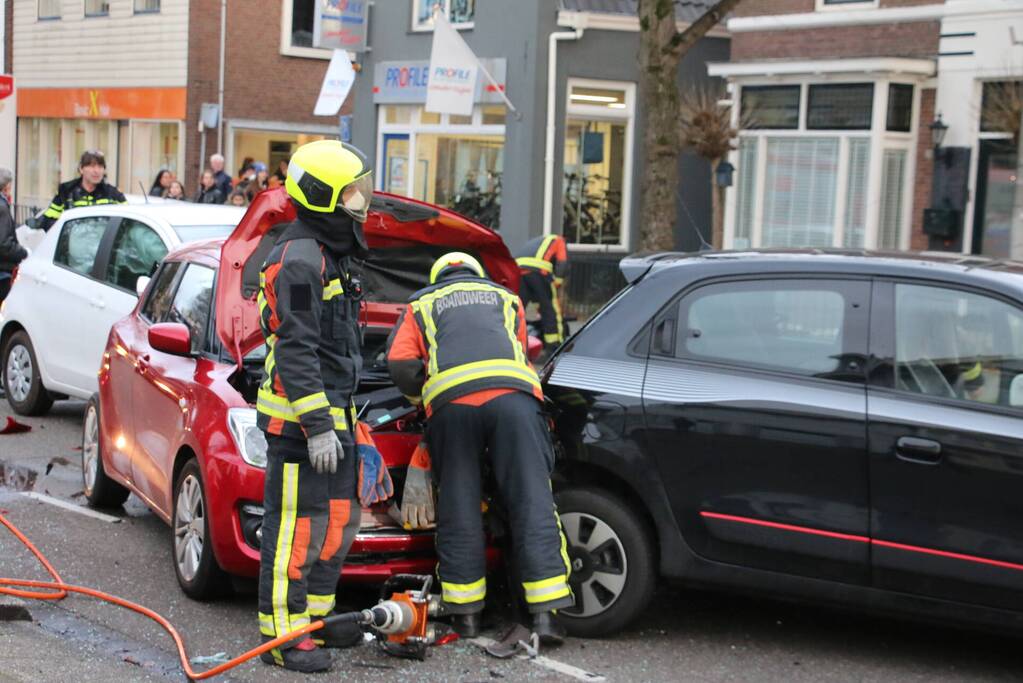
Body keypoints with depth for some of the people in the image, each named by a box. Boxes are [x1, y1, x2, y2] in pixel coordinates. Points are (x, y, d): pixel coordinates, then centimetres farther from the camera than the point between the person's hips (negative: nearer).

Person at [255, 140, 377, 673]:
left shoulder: (329, 255, 18)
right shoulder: (298, 260, -16)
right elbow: (295, 352, -21)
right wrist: (316, 425, -24)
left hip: (331, 413, 11)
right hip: (299, 415, -10)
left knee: (338, 519, 16)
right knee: (295, 526, -5)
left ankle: (315, 615, 27)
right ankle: (283, 635, 1)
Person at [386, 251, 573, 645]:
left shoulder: (422, 306, 29)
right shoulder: (505, 299, 35)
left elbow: (400, 364, 14)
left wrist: (423, 398, 30)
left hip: (450, 401, 0)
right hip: (512, 395, 0)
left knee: (459, 508, 9)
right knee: (532, 504, 1)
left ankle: (466, 612, 12)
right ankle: (545, 613, -3)